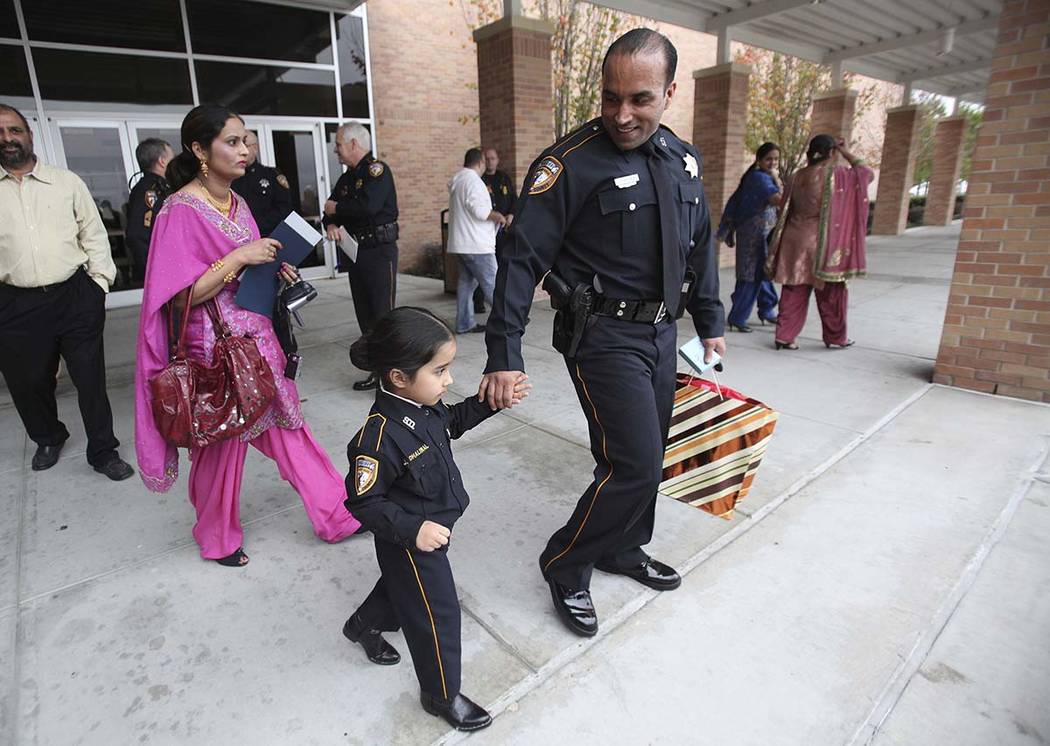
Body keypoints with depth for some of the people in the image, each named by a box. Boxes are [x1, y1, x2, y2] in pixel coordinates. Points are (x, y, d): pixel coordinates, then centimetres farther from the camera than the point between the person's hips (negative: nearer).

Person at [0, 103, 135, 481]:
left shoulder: (67, 181, 5)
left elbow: (94, 234, 7)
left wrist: (100, 280, -1)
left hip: (76, 297, -1)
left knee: (91, 379, 4)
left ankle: (103, 451, 19)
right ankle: (48, 438, 39)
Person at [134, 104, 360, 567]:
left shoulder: (237, 202, 8)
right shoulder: (182, 209, -14)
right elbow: (180, 297, -17)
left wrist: (273, 270, 1)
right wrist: (239, 258, -22)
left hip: (258, 337, 7)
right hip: (216, 346, -7)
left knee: (288, 428, 11)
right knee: (222, 442, 9)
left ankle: (335, 515, 21)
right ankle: (218, 538, 33)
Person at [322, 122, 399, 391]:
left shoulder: (377, 169, -8)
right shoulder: (347, 177, 18)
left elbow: (368, 205, -23)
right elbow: (331, 208, 17)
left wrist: (336, 209, -7)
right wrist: (331, 224, -6)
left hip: (380, 250, -9)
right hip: (355, 252, 9)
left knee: (383, 316, -10)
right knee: (365, 316, 10)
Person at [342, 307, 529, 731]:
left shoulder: (424, 403, -12)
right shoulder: (380, 437, -36)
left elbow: (452, 422, 9)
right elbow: (362, 502, -26)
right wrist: (413, 531, -31)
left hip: (433, 526, 9)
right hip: (408, 542, -9)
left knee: (403, 586, 32)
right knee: (437, 613, 8)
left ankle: (364, 626, 62)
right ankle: (441, 695, 34)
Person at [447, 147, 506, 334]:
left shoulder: (457, 180, 17)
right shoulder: (473, 180, -14)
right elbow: (479, 210, -23)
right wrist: (498, 216, -6)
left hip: (460, 243, 10)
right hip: (476, 244, -10)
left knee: (466, 282, 11)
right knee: (491, 283, -4)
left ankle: (464, 324, 14)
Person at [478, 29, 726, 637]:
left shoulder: (684, 160, 8)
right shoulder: (572, 162, -14)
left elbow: (700, 247, 17)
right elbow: (522, 256, -17)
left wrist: (711, 323, 17)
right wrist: (505, 354, -22)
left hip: (662, 334, 8)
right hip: (604, 336, -7)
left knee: (647, 455, 17)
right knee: (634, 464, -10)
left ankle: (623, 548, 41)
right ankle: (566, 566, 15)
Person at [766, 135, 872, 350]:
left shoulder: (798, 176, 3)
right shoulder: (834, 175, -10)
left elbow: (787, 209, 9)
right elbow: (866, 174, 4)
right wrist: (845, 152, 8)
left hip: (795, 240, 4)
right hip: (822, 243, -4)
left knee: (794, 291, 10)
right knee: (830, 292, 10)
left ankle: (784, 336, 8)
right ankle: (835, 337, 22)